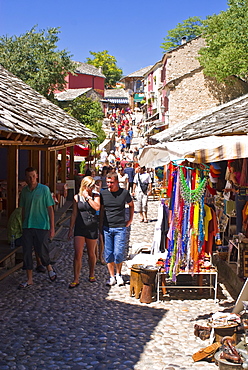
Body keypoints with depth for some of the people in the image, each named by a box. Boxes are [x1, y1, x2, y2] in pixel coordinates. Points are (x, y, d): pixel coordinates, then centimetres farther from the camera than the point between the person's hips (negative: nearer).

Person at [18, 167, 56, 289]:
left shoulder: (44, 189, -6)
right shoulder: (24, 191, 6)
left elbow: (50, 209, -5)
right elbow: (23, 209, 15)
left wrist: (52, 228, -8)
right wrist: (23, 225, 15)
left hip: (41, 226, -4)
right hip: (27, 227, 4)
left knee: (42, 251, 0)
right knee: (27, 253, 4)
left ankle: (49, 268, 31)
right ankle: (29, 280, 15)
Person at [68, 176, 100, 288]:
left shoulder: (95, 196, 2)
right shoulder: (77, 197, 4)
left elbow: (97, 207, -18)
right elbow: (74, 214, 8)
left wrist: (87, 197, -13)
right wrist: (71, 229, 6)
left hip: (92, 227, 0)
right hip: (79, 227, 0)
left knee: (91, 253, 13)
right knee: (78, 254, -7)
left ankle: (92, 275, 33)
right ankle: (76, 280, -2)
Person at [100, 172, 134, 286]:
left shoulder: (124, 193, -1)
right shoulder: (103, 194, 4)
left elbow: (131, 205, 17)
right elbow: (101, 211, 11)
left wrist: (130, 219, 13)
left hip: (120, 228, -2)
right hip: (106, 228, 2)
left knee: (118, 253, -5)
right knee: (108, 254, 4)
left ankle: (119, 275, 16)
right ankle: (112, 277, 16)